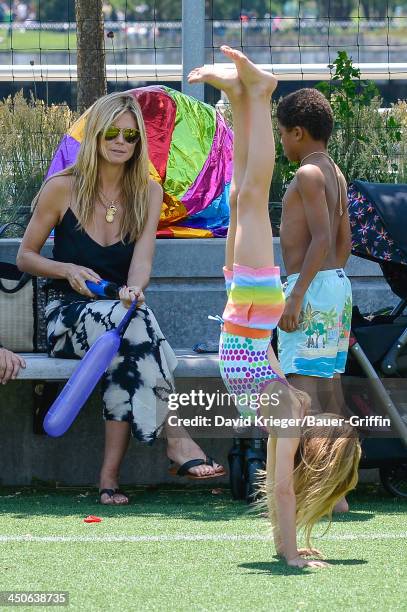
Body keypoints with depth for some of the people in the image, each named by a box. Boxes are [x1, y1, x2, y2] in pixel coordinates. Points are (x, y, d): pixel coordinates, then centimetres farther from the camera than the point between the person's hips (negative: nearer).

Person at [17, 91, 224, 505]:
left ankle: (110, 473, -39)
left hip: (121, 313, 2)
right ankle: (176, 439, -41)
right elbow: (25, 257, 5)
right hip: (68, 316, -2)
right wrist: (68, 270, -15)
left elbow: (142, 258, -9)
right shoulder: (62, 188, -2)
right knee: (128, 322, -37)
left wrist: (134, 290, -32)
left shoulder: (148, 193, 6)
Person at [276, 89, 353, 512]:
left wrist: (296, 296, -23)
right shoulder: (336, 175, 17)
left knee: (301, 385, -11)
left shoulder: (309, 175, -12)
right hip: (338, 285, 10)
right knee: (328, 386, 10)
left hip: (312, 287, -10)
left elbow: (322, 239, -20)